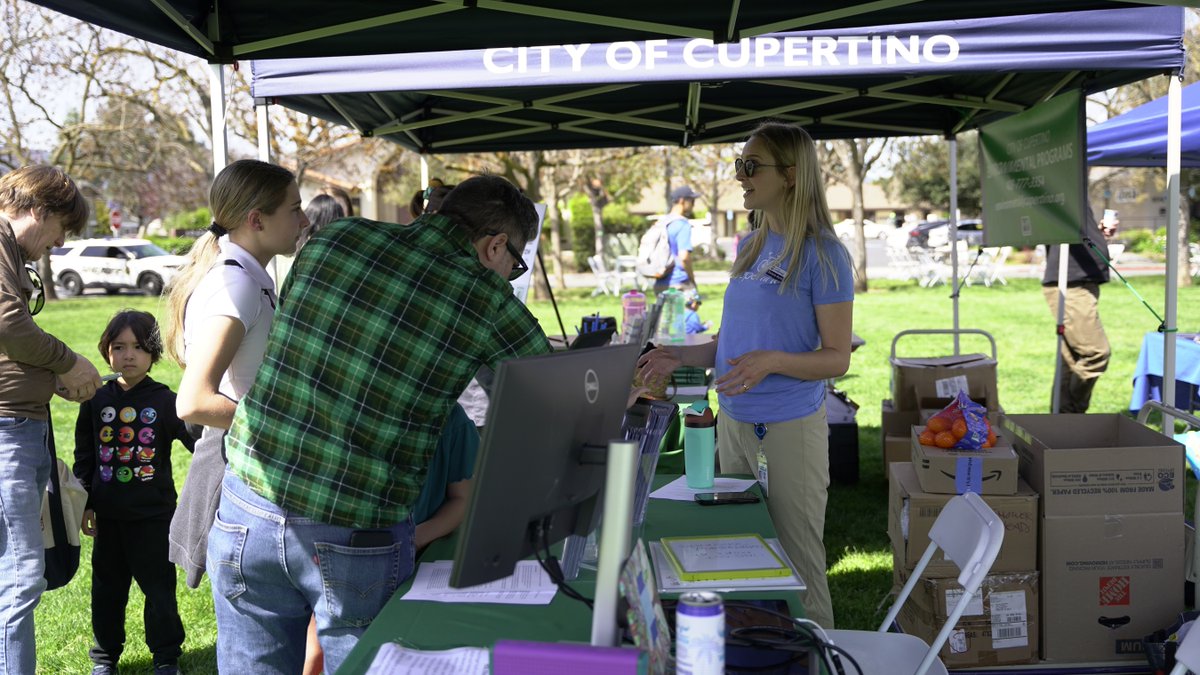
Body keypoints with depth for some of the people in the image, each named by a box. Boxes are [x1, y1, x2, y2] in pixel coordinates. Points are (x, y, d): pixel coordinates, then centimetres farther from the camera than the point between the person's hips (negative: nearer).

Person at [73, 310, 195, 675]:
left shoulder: (165, 401, -7)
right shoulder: (96, 401, 1)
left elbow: (199, 440, -10)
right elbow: (84, 457, 7)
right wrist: (85, 505, 6)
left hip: (154, 515, -3)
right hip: (109, 515, 3)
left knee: (159, 586, 6)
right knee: (107, 587, 15)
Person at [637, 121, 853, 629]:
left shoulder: (822, 254, -12)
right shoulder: (749, 247, 10)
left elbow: (836, 357, -12)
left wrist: (772, 361, -27)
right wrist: (680, 357, 4)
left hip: (790, 429, -7)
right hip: (733, 423, 7)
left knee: (797, 567, 4)